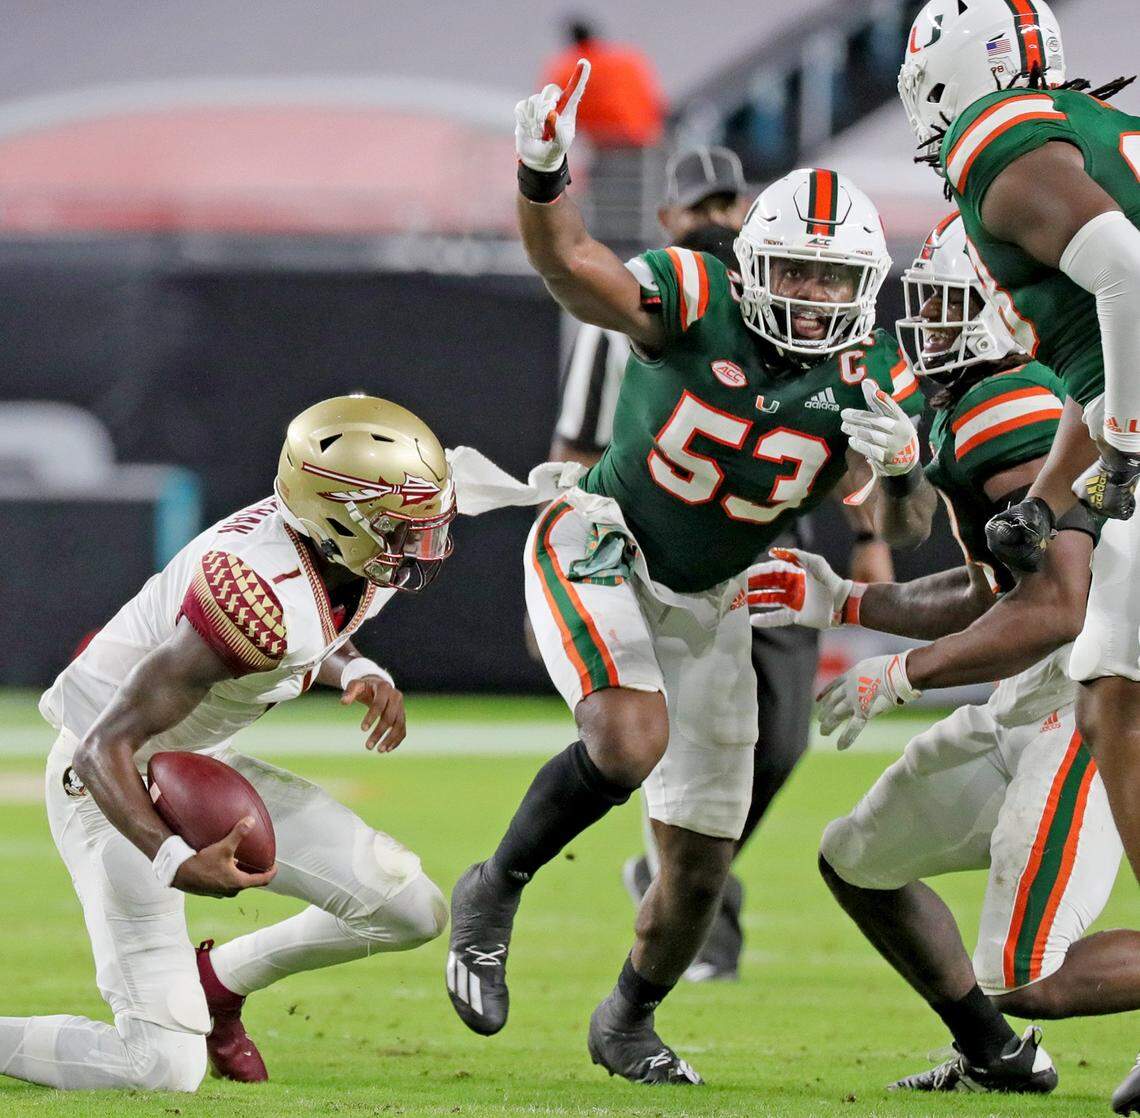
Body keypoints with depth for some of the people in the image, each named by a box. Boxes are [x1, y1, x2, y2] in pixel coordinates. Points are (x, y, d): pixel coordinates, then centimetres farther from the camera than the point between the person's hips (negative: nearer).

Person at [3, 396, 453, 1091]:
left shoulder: (360, 565, -8)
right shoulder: (263, 597, -34)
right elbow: (105, 748, -31)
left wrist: (360, 673, -5)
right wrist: (174, 861, -46)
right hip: (119, 787, -9)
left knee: (413, 911, 1)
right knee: (165, 1069, -14)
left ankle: (216, 982, 23)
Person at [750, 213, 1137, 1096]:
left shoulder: (1012, 418, -18)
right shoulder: (976, 409, 15)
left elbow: (1055, 610, -26)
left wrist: (901, 675, -19)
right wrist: (846, 603, 24)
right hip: (1033, 709, 10)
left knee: (1028, 981, -13)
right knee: (858, 860, 18)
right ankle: (996, 1057, 28)